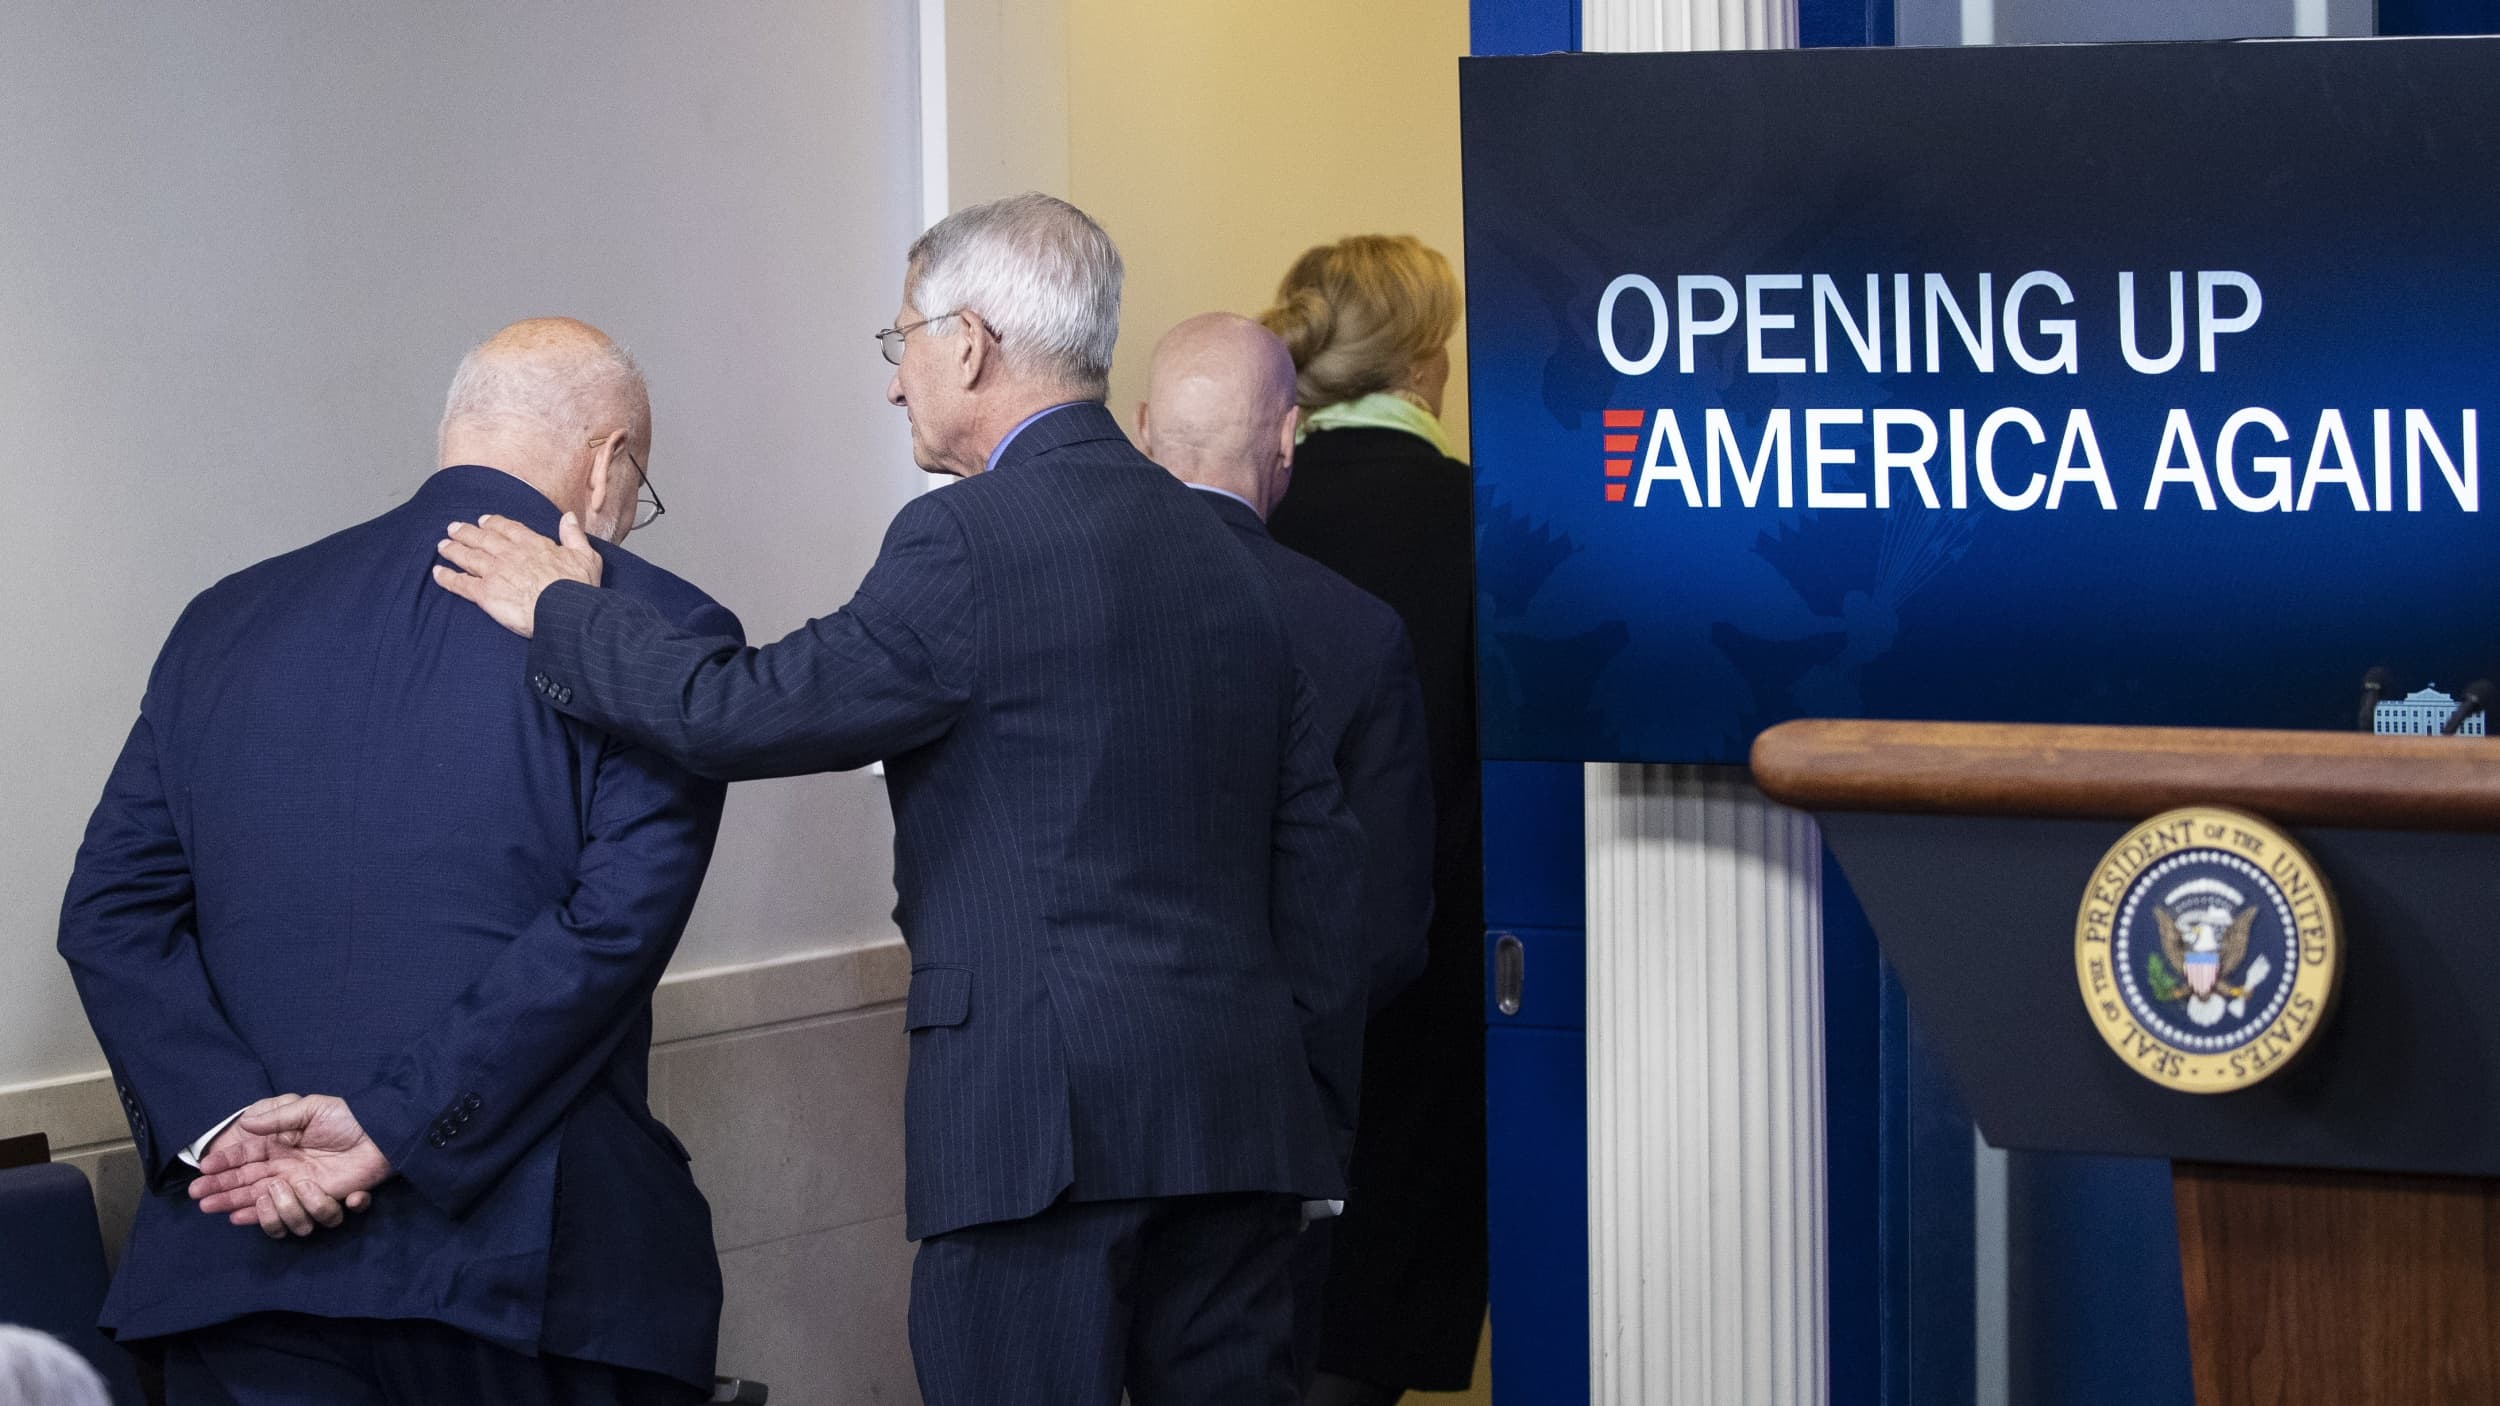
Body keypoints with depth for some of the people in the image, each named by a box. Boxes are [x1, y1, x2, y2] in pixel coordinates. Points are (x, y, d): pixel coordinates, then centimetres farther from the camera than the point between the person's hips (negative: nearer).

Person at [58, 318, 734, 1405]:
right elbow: (616, 918, -13)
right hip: (537, 1271, -3)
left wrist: (221, 1122, -7)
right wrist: (395, 1128, -14)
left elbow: (109, 913, 5)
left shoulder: (227, 622, 14)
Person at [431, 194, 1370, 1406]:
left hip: (1045, 1123, -8)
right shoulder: (1220, 554, 15)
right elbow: (1318, 850, 16)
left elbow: (742, 713, -11)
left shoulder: (972, 542, -10)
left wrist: (561, 610, 5)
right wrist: (1316, 1113, 20)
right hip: (1241, 1117, 8)